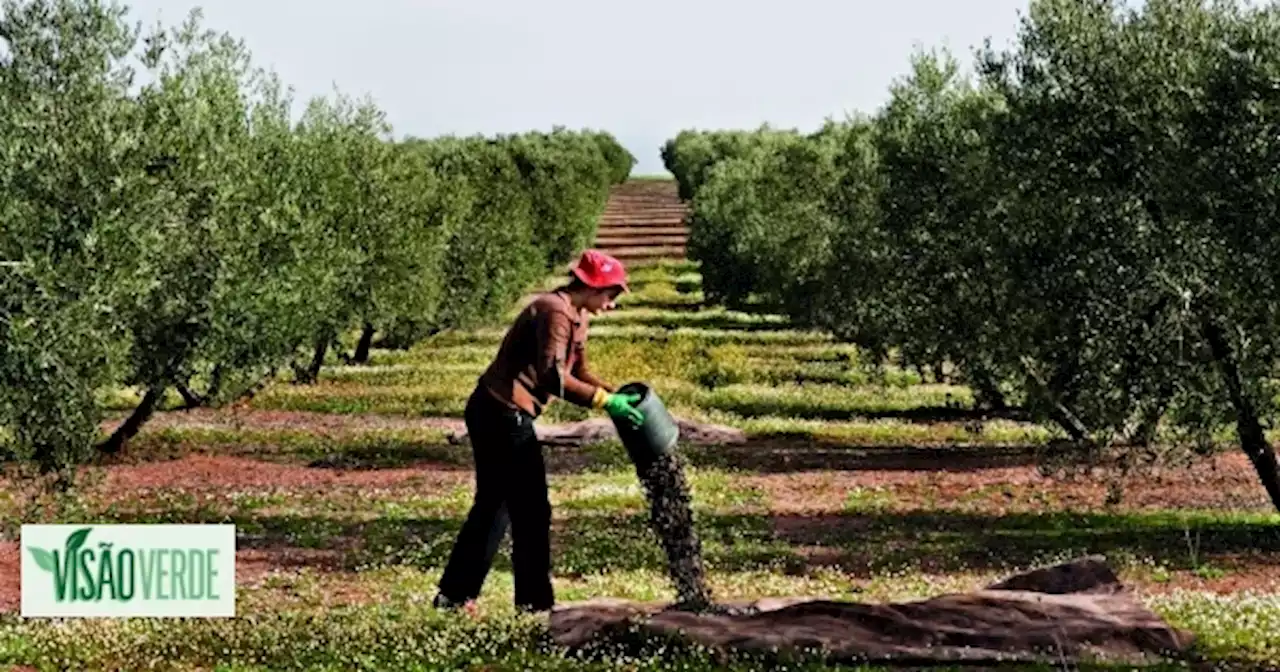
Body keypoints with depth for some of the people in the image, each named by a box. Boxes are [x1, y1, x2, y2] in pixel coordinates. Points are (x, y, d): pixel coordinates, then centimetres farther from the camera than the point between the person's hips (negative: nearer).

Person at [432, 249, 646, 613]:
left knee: (493, 505, 16)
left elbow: (579, 374, 19)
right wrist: (605, 401, -28)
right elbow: (553, 377, -28)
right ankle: (534, 601, 6)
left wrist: (618, 395, 5)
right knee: (531, 510, -2)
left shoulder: (576, 317, 15)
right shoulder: (555, 311, -17)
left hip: (494, 412, 10)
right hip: (504, 415, -10)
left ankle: (454, 595, 20)